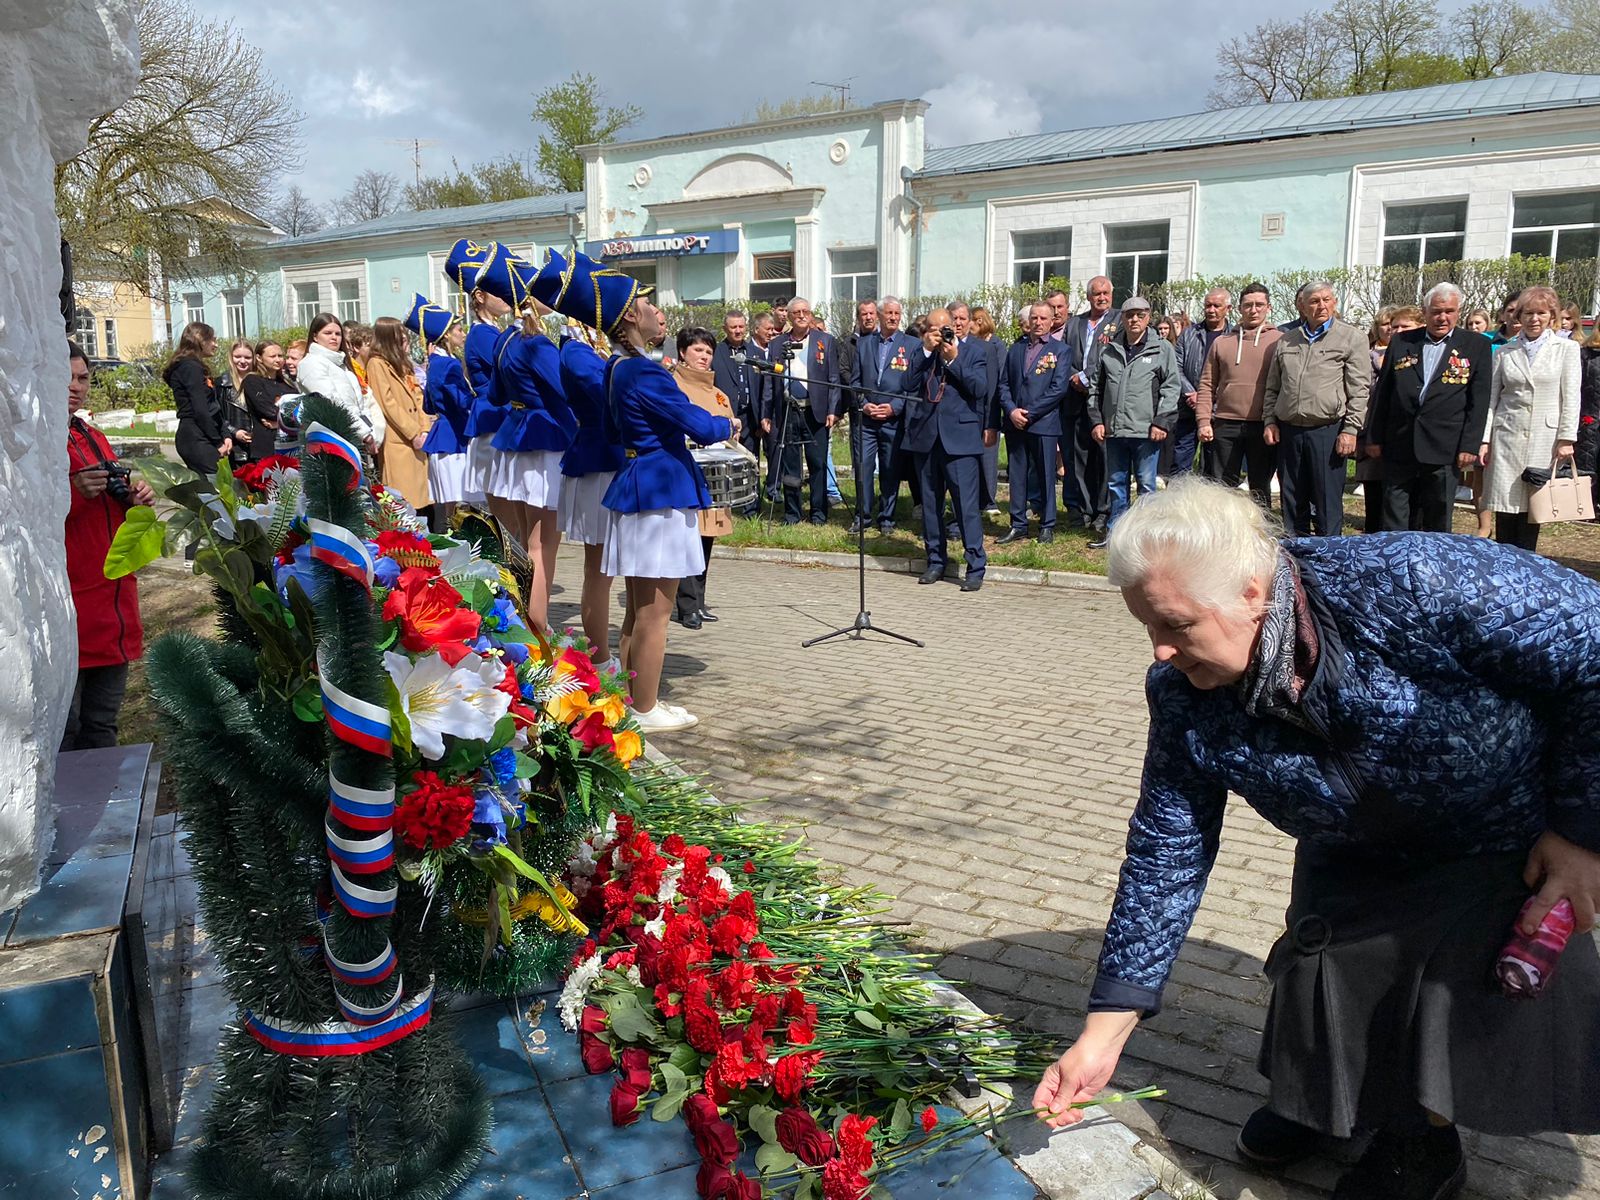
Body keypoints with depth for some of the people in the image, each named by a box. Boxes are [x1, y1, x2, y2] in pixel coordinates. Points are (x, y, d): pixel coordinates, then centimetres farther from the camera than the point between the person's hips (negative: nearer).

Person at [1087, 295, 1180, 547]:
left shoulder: (1162, 349, 2)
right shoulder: (1109, 351, 13)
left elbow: (1172, 387, -3)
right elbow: (1095, 387, 17)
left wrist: (1162, 422, -10)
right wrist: (1096, 420, 8)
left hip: (1146, 431, -4)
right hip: (1114, 431, 4)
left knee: (1146, 484, 1)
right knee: (1116, 484, 11)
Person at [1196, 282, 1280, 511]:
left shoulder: (1278, 341, 4)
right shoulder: (1222, 342, 11)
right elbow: (1207, 385, 9)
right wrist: (1203, 420, -2)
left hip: (1263, 427, -2)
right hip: (1225, 425, 2)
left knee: (1260, 489, 7)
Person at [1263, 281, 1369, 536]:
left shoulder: (1352, 338, 2)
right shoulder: (1287, 341, 15)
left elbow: (1359, 390, -4)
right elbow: (1272, 387, 19)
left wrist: (1350, 429, -11)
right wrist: (1270, 421, 8)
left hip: (1328, 431, -4)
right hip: (1288, 431, 5)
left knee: (1327, 504, -1)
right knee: (1291, 501, 11)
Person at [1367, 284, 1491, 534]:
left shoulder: (1476, 346, 4)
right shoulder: (1400, 342, 9)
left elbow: (1479, 401, 0)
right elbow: (1382, 394, 11)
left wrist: (1470, 447, -7)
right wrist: (1374, 438, 7)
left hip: (1444, 452, -1)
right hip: (1399, 450, 2)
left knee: (1437, 526, 5)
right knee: (1394, 524, 3)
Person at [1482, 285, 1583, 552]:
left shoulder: (1567, 348, 6)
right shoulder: (1505, 353, 10)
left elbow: (1571, 398, 1)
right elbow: (1490, 399, 8)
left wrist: (1566, 439, -6)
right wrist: (1483, 439, 1)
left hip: (1545, 440, -1)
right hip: (1507, 439, 1)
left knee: (1531, 510, 0)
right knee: (1505, 514, -1)